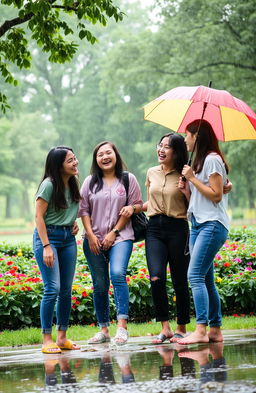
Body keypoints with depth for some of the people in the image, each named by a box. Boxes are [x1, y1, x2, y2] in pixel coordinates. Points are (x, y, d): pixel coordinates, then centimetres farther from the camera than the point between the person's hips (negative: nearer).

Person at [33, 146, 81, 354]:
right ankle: (47, 340, -7)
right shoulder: (49, 185, -14)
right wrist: (46, 246, -18)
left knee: (66, 290, 7)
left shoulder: (73, 184, 8)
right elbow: (39, 216, -13)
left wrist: (74, 223, 6)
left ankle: (62, 337, 15)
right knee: (53, 288, -12)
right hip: (48, 235, -7)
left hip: (68, 238, 7)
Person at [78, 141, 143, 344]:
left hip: (120, 237, -3)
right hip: (94, 240, 3)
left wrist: (114, 232, -6)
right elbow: (83, 209, 8)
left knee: (117, 274, -25)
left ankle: (122, 325, -27)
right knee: (100, 285, 3)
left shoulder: (128, 179, 4)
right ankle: (104, 330, 11)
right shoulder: (90, 182, 11)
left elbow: (134, 206, 1)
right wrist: (90, 235, -4)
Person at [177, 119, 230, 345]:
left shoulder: (212, 159, -7)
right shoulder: (199, 161, 22)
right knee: (206, 280, 7)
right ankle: (215, 330, 9)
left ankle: (201, 331, -22)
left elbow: (216, 195, -15)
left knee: (195, 276, -18)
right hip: (198, 225, 10)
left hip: (212, 225, -10)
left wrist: (192, 178, -11)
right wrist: (186, 190, 4)